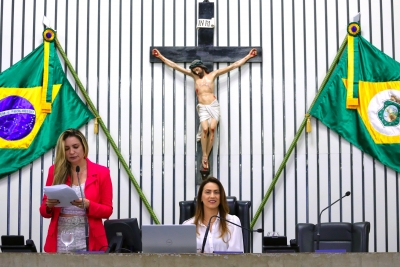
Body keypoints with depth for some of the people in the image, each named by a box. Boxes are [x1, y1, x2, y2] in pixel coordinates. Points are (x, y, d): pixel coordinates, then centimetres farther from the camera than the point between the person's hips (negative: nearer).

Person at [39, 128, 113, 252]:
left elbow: (107, 210, 1)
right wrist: (49, 205, -13)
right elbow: (44, 212, 10)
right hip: (60, 241, 1)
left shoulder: (101, 172, 1)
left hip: (88, 241, -1)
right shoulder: (55, 171, 6)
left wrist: (88, 205, -16)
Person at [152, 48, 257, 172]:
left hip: (213, 106, -1)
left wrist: (248, 56, 9)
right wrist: (160, 57, 16)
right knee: (205, 129, -19)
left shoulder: (212, 75, 9)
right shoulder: (194, 76, 13)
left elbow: (233, 66, 10)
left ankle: (207, 156, -11)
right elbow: (175, 66, 15)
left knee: (212, 128, -16)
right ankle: (204, 156, -12)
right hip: (202, 107, 1)